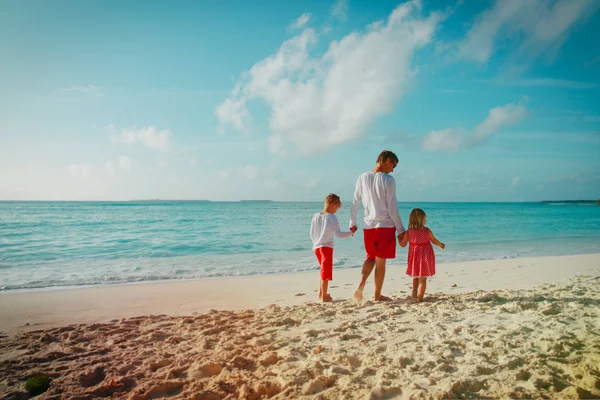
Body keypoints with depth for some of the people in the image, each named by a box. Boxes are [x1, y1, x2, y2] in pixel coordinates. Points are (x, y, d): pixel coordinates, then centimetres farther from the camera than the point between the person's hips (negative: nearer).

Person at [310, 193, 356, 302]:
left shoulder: (315, 216, 5)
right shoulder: (332, 217, -11)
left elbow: (312, 234, 10)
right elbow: (338, 234, -14)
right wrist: (351, 232, -2)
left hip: (316, 247, 7)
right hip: (327, 247, -7)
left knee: (324, 271, 22)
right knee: (326, 272, 0)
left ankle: (321, 293, 27)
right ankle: (324, 297, 3)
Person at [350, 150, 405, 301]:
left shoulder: (363, 178, 2)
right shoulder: (388, 180, -12)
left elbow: (355, 202, 7)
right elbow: (392, 208, -12)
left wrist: (352, 222, 18)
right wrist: (400, 229, -4)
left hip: (368, 226, 4)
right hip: (385, 226, -4)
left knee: (370, 257, 20)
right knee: (380, 261, 7)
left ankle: (361, 284, -2)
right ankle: (377, 295, 17)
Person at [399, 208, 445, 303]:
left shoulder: (408, 232, -8)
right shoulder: (427, 230, -9)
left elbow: (403, 244, -1)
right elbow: (434, 241, 6)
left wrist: (399, 238, 19)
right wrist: (441, 245, 26)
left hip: (415, 257, 2)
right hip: (425, 257, -2)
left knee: (415, 277, 24)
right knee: (423, 279, 4)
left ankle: (414, 293, 33)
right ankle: (420, 297, 1)